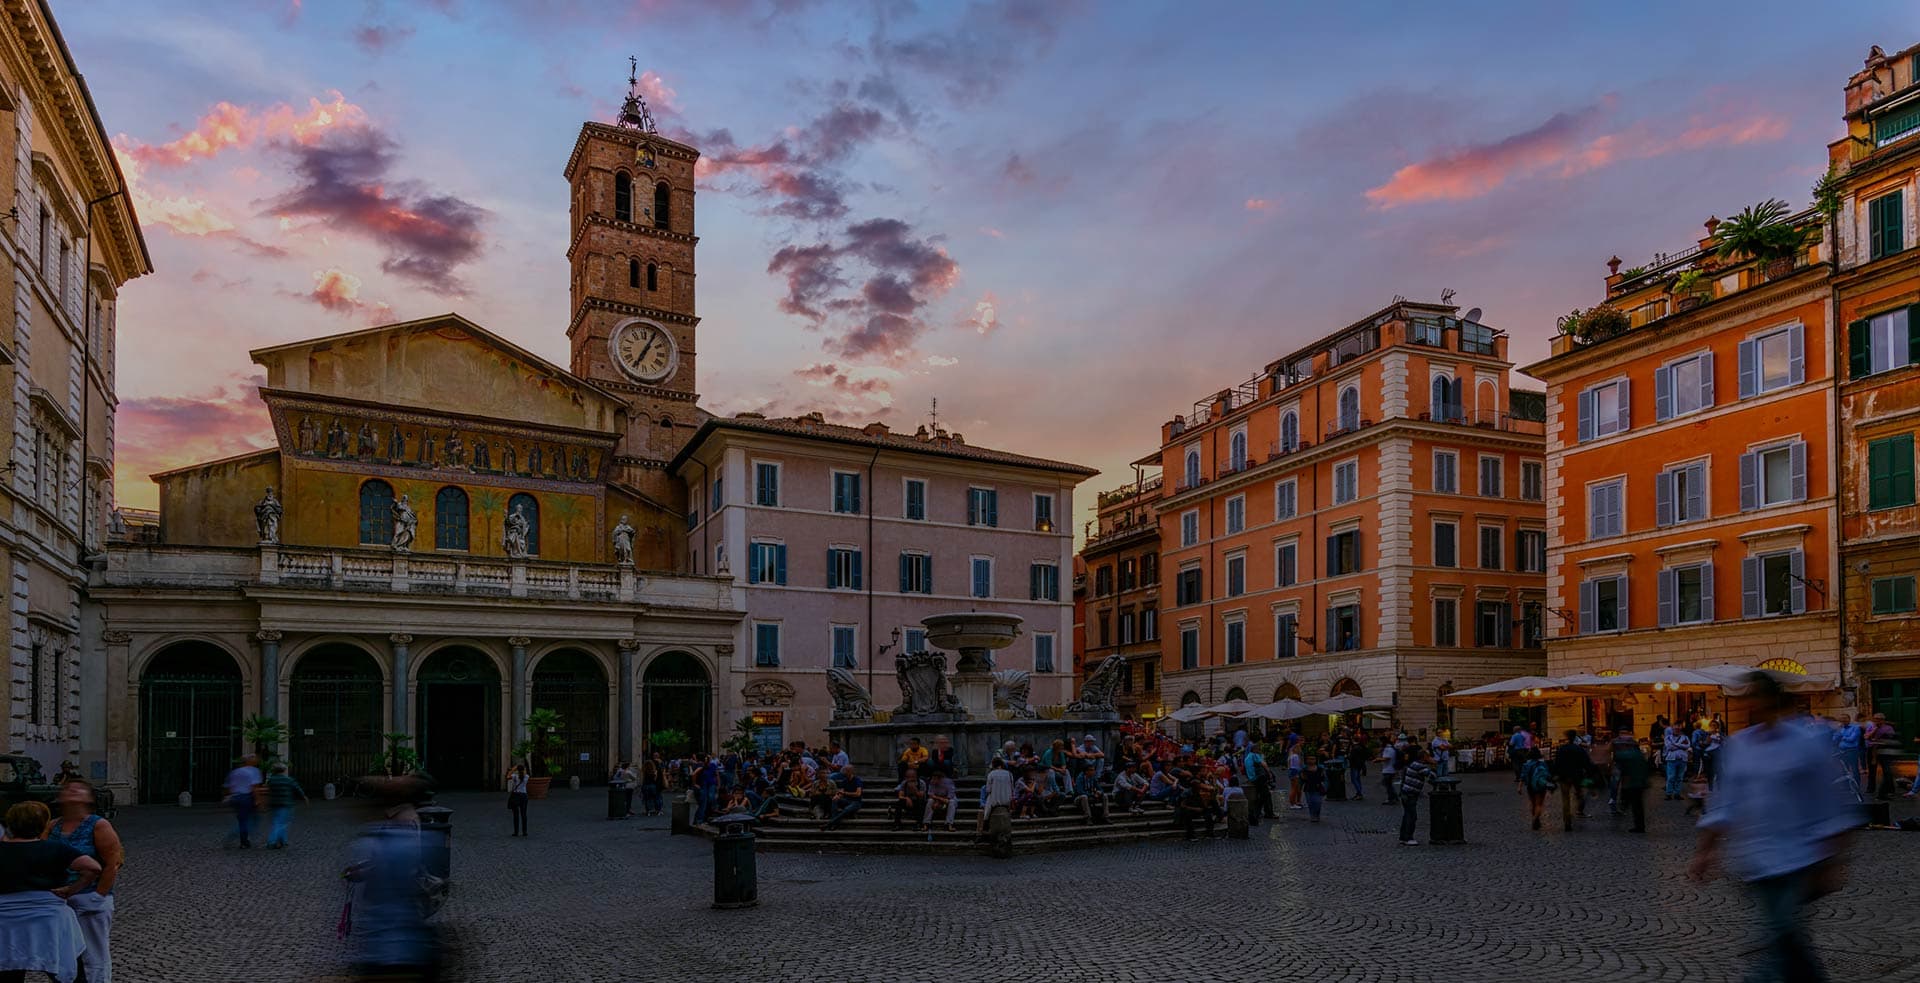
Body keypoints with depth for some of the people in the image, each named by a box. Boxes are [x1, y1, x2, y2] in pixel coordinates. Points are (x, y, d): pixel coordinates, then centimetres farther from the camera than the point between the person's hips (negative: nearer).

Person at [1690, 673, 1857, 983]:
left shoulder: (1807, 742, -7)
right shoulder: (1737, 745, 7)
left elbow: (1830, 809, -6)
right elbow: (1724, 805, 11)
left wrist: (1830, 864, -8)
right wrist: (1704, 851, 7)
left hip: (1796, 859, -5)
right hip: (1754, 860, 5)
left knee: (1782, 938, -9)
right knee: (1785, 936, 12)